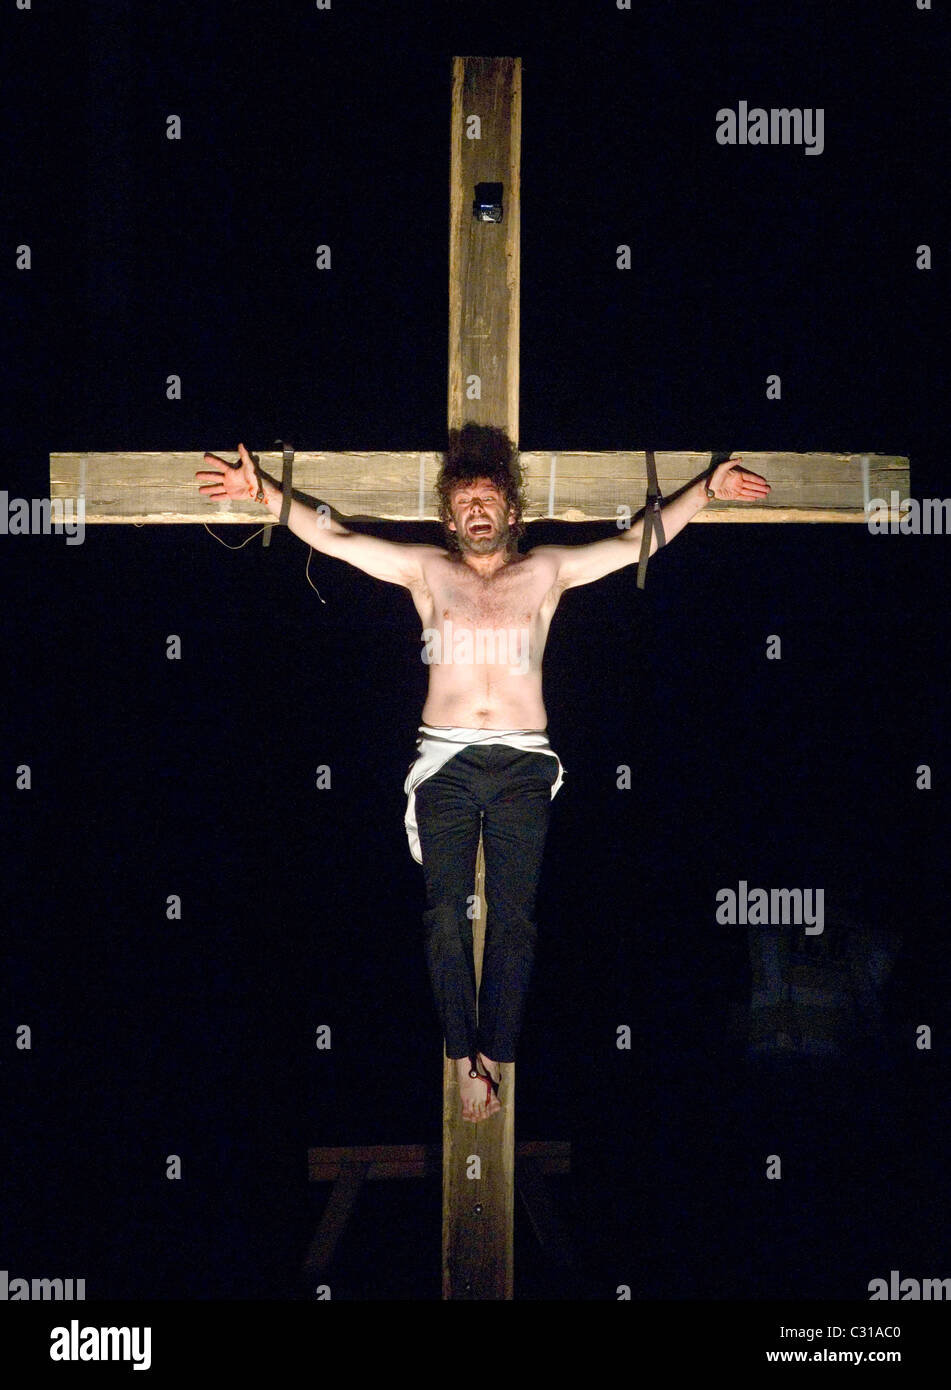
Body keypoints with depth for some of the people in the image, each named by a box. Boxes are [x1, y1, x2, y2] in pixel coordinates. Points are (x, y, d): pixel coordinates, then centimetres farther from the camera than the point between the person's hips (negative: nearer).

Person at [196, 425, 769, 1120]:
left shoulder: (547, 572, 13)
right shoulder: (426, 570, 13)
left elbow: (635, 543, 13)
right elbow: (334, 538, 9)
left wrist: (706, 488, 7)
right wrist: (263, 489, 1)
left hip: (523, 763, 0)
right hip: (446, 760, 0)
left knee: (513, 916, -4)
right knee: (446, 912, -8)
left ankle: (492, 1056, 2)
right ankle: (466, 1059, -2)